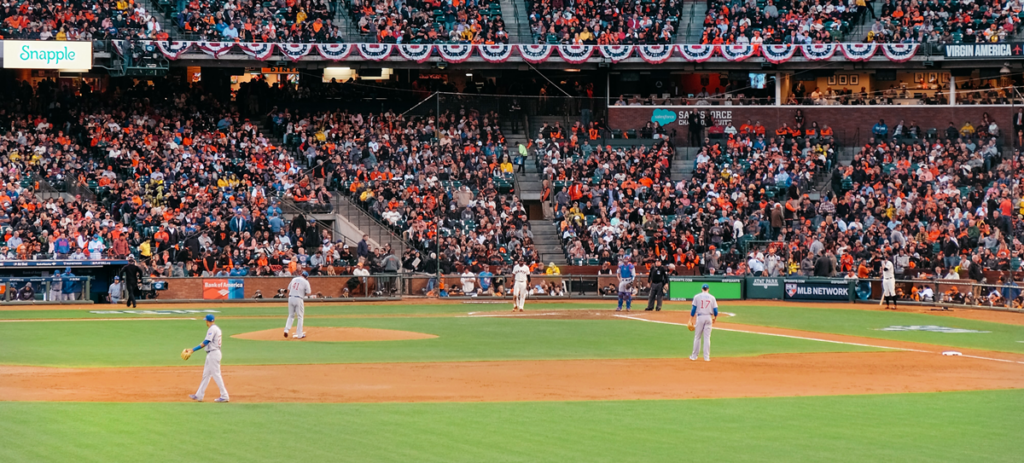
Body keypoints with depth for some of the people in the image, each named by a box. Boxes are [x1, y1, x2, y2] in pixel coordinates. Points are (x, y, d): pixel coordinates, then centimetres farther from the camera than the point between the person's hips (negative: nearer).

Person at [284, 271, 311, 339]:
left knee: (291, 315, 16)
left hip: (290, 298, 4)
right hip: (298, 299, -4)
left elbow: (288, 289, 14)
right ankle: (299, 334, 5)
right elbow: (308, 293, -4)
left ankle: (286, 329, -3)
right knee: (300, 317, 6)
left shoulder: (294, 279, 12)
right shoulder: (305, 282, -3)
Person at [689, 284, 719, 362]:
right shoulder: (712, 297, 4)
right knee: (707, 337, 2)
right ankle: (706, 357, -1)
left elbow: (693, 309, -3)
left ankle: (694, 356, 9)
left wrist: (691, 320, 1)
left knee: (697, 337, 6)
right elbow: (715, 310, 3)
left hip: (699, 317, -1)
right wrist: (714, 319, 19)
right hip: (709, 317, 1)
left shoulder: (697, 297, 1)